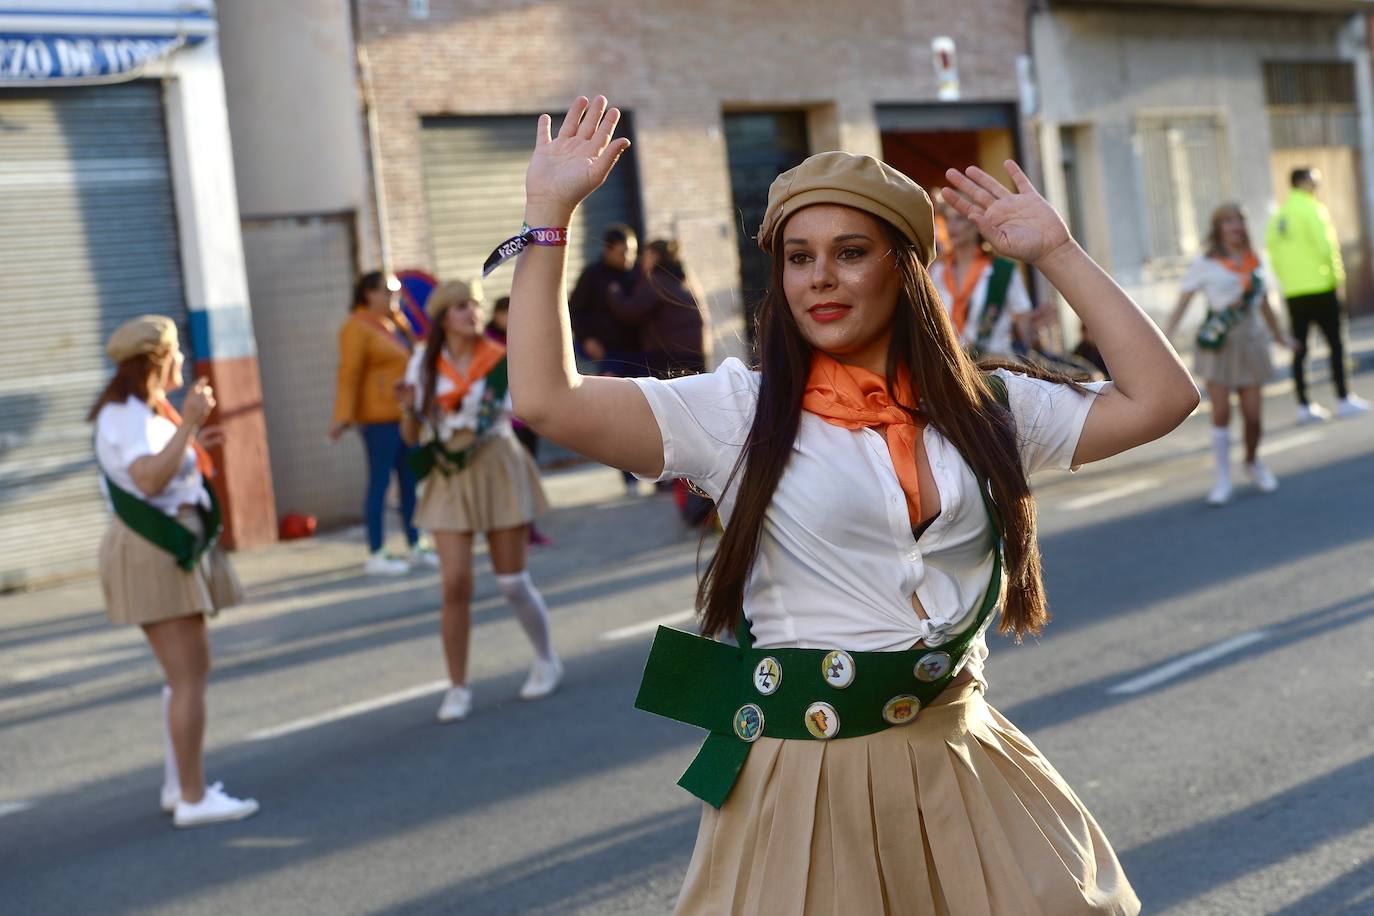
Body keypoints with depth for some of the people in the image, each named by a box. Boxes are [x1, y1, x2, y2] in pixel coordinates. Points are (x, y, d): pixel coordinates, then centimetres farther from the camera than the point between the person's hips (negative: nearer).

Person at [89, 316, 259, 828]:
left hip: (173, 550, 11)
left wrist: (190, 445, 21)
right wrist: (188, 426, -31)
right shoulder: (128, 416, -16)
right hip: (152, 553, -11)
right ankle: (192, 798, -7)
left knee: (191, 670, 16)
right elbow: (148, 480, -31)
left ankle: (178, 785, 22)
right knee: (188, 676, -10)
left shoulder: (139, 412, 16)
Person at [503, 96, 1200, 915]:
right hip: (808, 779, -2)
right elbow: (546, 401, -13)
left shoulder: (986, 409, 4)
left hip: (963, 763, 3)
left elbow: (1162, 397, 0)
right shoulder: (739, 411, -4)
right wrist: (549, 211, -12)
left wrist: (1056, 253, -1)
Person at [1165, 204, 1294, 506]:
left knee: (1253, 414, 2)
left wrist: (1280, 334, 31)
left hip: (1251, 341, 3)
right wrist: (1166, 337, -17)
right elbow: (1182, 302, -6)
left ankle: (1253, 463, 30)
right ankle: (1223, 481, 3)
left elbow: (1264, 302, 23)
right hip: (1218, 344, -3)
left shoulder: (1254, 262, 11)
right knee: (1221, 413, -7)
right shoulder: (1204, 264, -1)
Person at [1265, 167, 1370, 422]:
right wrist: (1337, 275, -5)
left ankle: (1304, 405, 7)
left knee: (1299, 348, 6)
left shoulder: (1279, 215, 11)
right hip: (1319, 287, -6)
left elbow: (1272, 250, 10)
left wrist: (1286, 279, 14)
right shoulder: (1311, 209, -9)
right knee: (1335, 343, 1)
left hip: (1292, 293, 6)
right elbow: (1325, 245, -16)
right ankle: (1344, 399, 1)